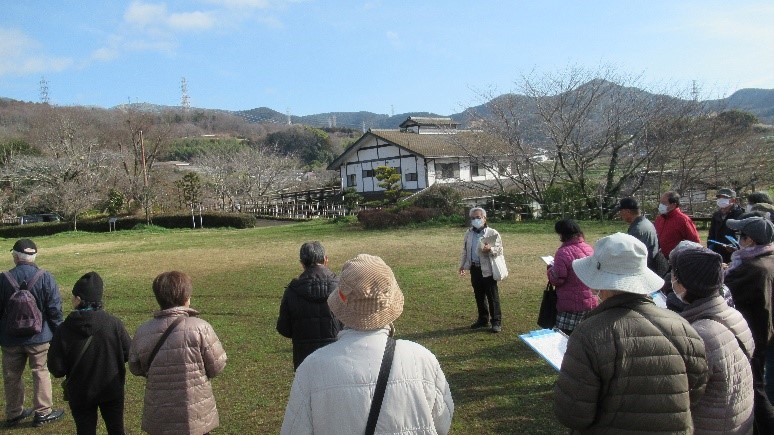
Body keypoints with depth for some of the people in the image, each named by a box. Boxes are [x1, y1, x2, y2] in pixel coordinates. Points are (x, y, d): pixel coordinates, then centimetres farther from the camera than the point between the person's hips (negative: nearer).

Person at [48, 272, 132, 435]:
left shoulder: (64, 330, -18)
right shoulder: (113, 323, -16)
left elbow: (57, 369, -14)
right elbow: (129, 353, -9)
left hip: (80, 395, 0)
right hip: (112, 391, 1)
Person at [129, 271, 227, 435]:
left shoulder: (142, 332, -9)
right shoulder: (200, 328, -19)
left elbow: (135, 368, 5)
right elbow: (217, 366, -11)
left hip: (158, 418, 3)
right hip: (196, 416, -3)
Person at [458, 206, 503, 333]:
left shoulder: (492, 233, -8)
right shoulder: (468, 233, 9)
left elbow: (500, 250, -9)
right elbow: (465, 250, 17)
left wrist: (490, 249, -28)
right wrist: (462, 265, 13)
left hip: (488, 269, -5)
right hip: (474, 269, 6)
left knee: (492, 296, 0)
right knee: (479, 296, 14)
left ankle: (496, 322, 8)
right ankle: (483, 319, 26)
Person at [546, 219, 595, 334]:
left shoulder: (563, 252, -19)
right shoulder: (589, 248, 4)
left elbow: (557, 279, -18)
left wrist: (550, 270, 2)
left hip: (571, 304, -7)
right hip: (590, 302, 7)